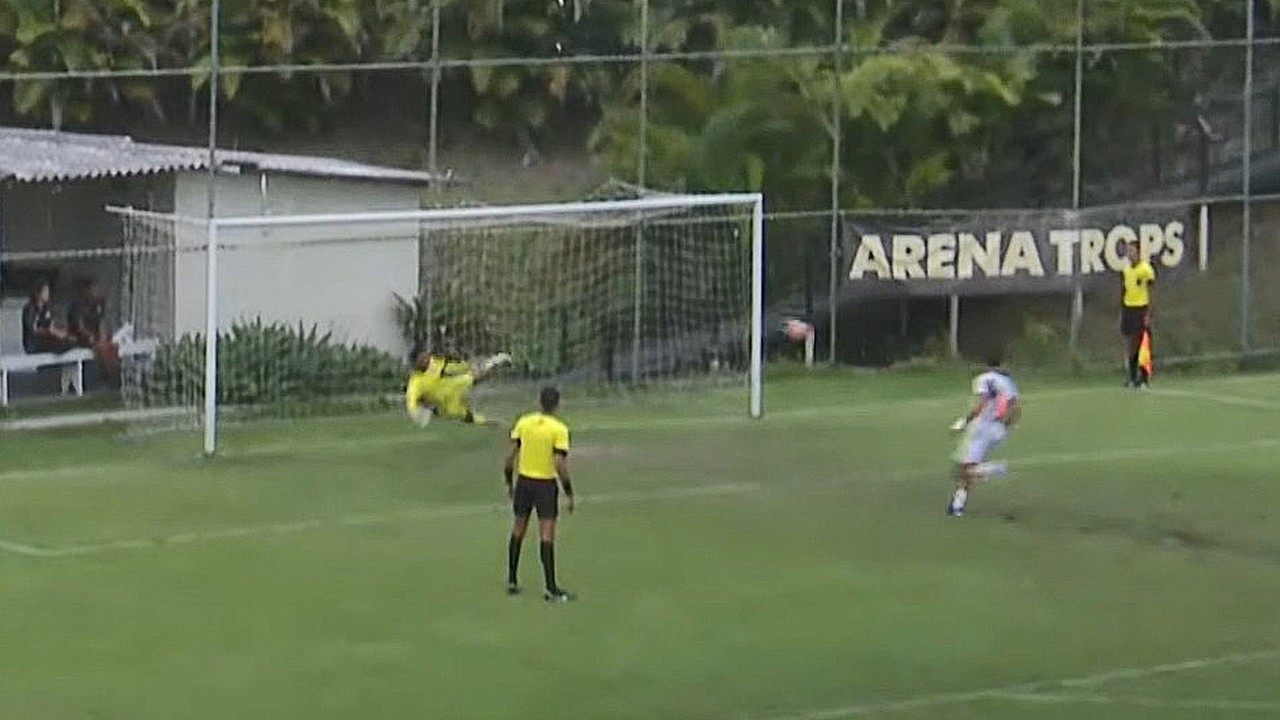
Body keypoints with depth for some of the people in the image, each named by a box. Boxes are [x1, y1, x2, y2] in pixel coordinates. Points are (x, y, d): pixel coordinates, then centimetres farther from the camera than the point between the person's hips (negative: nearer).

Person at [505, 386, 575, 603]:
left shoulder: (523, 422, -1)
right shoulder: (559, 429, -13)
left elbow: (511, 454, 1)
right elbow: (560, 464, -17)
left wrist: (509, 481, 13)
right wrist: (569, 493, -8)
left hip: (524, 480, 4)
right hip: (546, 484, -4)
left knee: (518, 530, 16)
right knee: (547, 535, -3)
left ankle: (512, 581, 22)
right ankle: (551, 588, -5)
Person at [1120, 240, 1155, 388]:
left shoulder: (1146, 269, -8)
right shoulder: (1126, 270, 12)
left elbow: (1150, 294, -8)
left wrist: (1148, 315, -13)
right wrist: (1121, 312, 15)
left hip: (1141, 309, -6)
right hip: (1128, 308, 6)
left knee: (1141, 344, -5)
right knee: (1130, 346, 3)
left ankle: (1144, 377, 1)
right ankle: (1132, 377, 8)